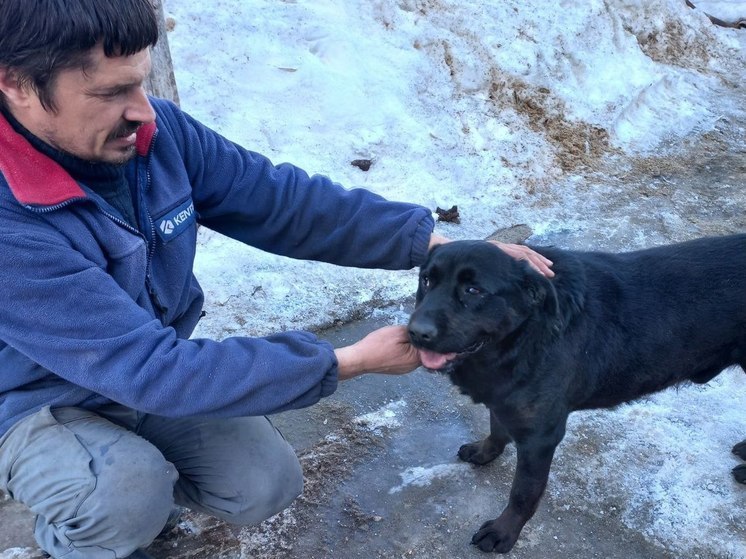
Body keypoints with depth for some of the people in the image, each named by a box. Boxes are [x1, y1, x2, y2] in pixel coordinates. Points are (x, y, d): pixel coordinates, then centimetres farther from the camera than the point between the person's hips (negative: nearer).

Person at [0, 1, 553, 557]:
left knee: (267, 487, -5)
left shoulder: (158, 132, -18)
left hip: (147, 374, 5)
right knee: (131, 500, -32)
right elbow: (149, 367, -36)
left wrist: (440, 245, -21)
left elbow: (284, 201, -15)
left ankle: (137, 471, 23)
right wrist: (348, 361, -33)